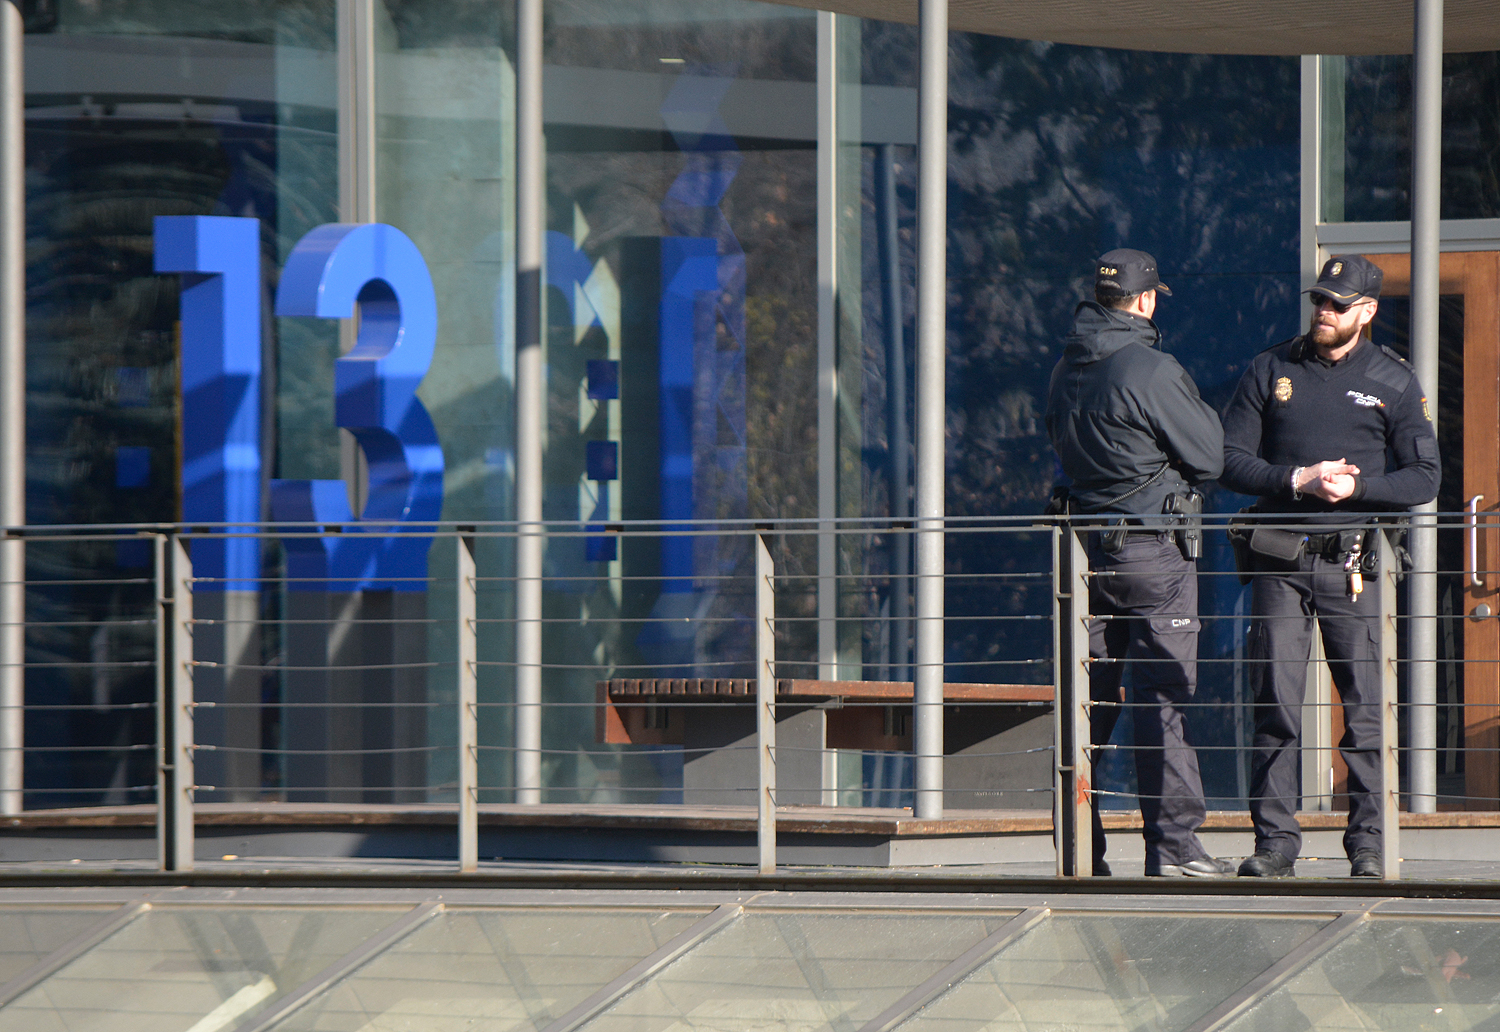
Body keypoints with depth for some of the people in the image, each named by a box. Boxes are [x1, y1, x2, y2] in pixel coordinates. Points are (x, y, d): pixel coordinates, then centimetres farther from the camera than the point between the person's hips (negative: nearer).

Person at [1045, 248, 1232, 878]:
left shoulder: (1066, 371, 8)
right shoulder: (1152, 372, -15)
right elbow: (1208, 456, -9)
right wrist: (1202, 413, 9)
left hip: (1088, 543, 7)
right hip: (1153, 548, -7)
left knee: (1087, 699, 9)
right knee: (1162, 697, -4)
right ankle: (1172, 844, -4)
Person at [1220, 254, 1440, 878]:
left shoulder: (1395, 383, 6)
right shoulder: (1270, 371, 8)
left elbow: (1423, 479, 3)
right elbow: (1232, 461, 5)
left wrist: (1356, 486, -13)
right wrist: (1298, 481, -11)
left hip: (1354, 565, -1)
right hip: (1280, 561, 1)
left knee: (1366, 710, -3)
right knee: (1276, 706, -2)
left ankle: (1369, 843, 2)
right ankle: (1275, 842, 2)